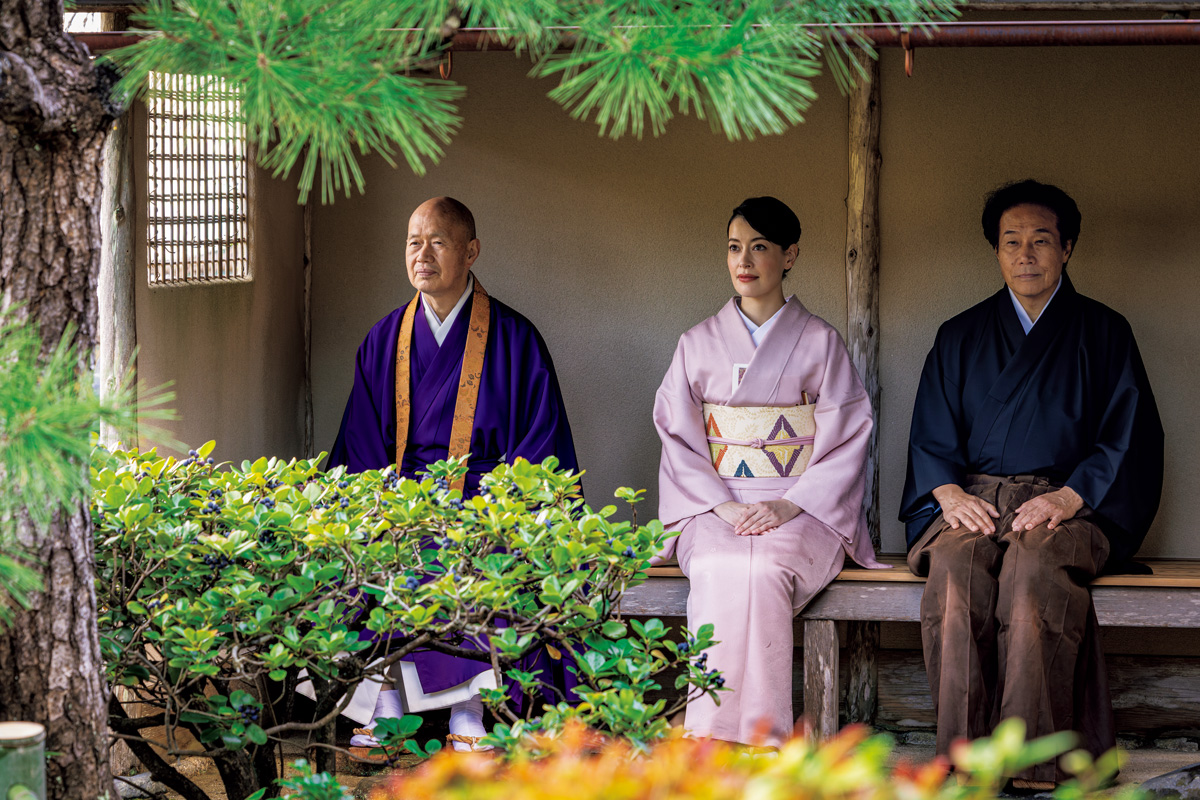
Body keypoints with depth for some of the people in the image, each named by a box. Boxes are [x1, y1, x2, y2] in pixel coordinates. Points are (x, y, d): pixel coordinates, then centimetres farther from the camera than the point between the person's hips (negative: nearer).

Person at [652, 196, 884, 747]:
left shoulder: (820, 341, 7)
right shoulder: (699, 344, 13)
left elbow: (846, 440, 1)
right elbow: (678, 440, 8)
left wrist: (790, 505, -14)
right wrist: (722, 506, -9)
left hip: (803, 509, -1)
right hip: (716, 507, 1)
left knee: (764, 572, -35)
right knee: (719, 571, -33)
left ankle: (751, 742, -34)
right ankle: (715, 745, -34)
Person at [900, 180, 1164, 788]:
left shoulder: (1103, 333, 12)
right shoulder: (961, 337, 19)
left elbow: (1130, 439, 5)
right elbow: (930, 436, 15)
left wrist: (1069, 496, -11)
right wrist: (949, 493, -6)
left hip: (1068, 504, -2)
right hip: (973, 501, 2)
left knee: (1033, 572, -37)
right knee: (954, 572, -34)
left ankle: (1030, 765, -37)